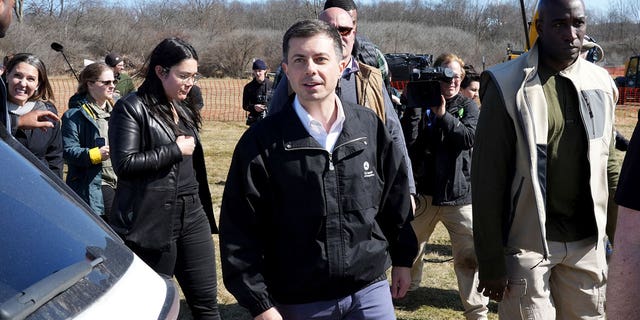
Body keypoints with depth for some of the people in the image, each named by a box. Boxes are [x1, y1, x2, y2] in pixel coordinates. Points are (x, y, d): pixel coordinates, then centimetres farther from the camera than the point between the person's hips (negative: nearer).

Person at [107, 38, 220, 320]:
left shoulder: (185, 110, 16)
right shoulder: (131, 108, -7)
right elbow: (124, 162, -17)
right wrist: (176, 150, -11)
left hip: (192, 215, 7)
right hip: (152, 220, -6)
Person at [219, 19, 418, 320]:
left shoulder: (371, 127, 0)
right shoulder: (261, 142, -9)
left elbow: (395, 200, 11)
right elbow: (240, 231, -8)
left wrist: (402, 259, 14)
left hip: (370, 289, 2)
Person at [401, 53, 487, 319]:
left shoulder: (467, 106, 3)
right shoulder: (420, 103, 3)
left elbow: (471, 137, -14)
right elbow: (408, 143, -9)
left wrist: (443, 115, -21)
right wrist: (415, 107, -18)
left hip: (458, 192, -2)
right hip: (423, 192, 2)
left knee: (470, 257, -6)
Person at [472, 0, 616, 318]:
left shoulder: (601, 84, 5)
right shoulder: (508, 86, -10)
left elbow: (606, 163, 14)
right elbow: (487, 180, -10)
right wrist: (490, 264, -10)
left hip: (587, 243, 5)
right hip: (527, 244, -5)